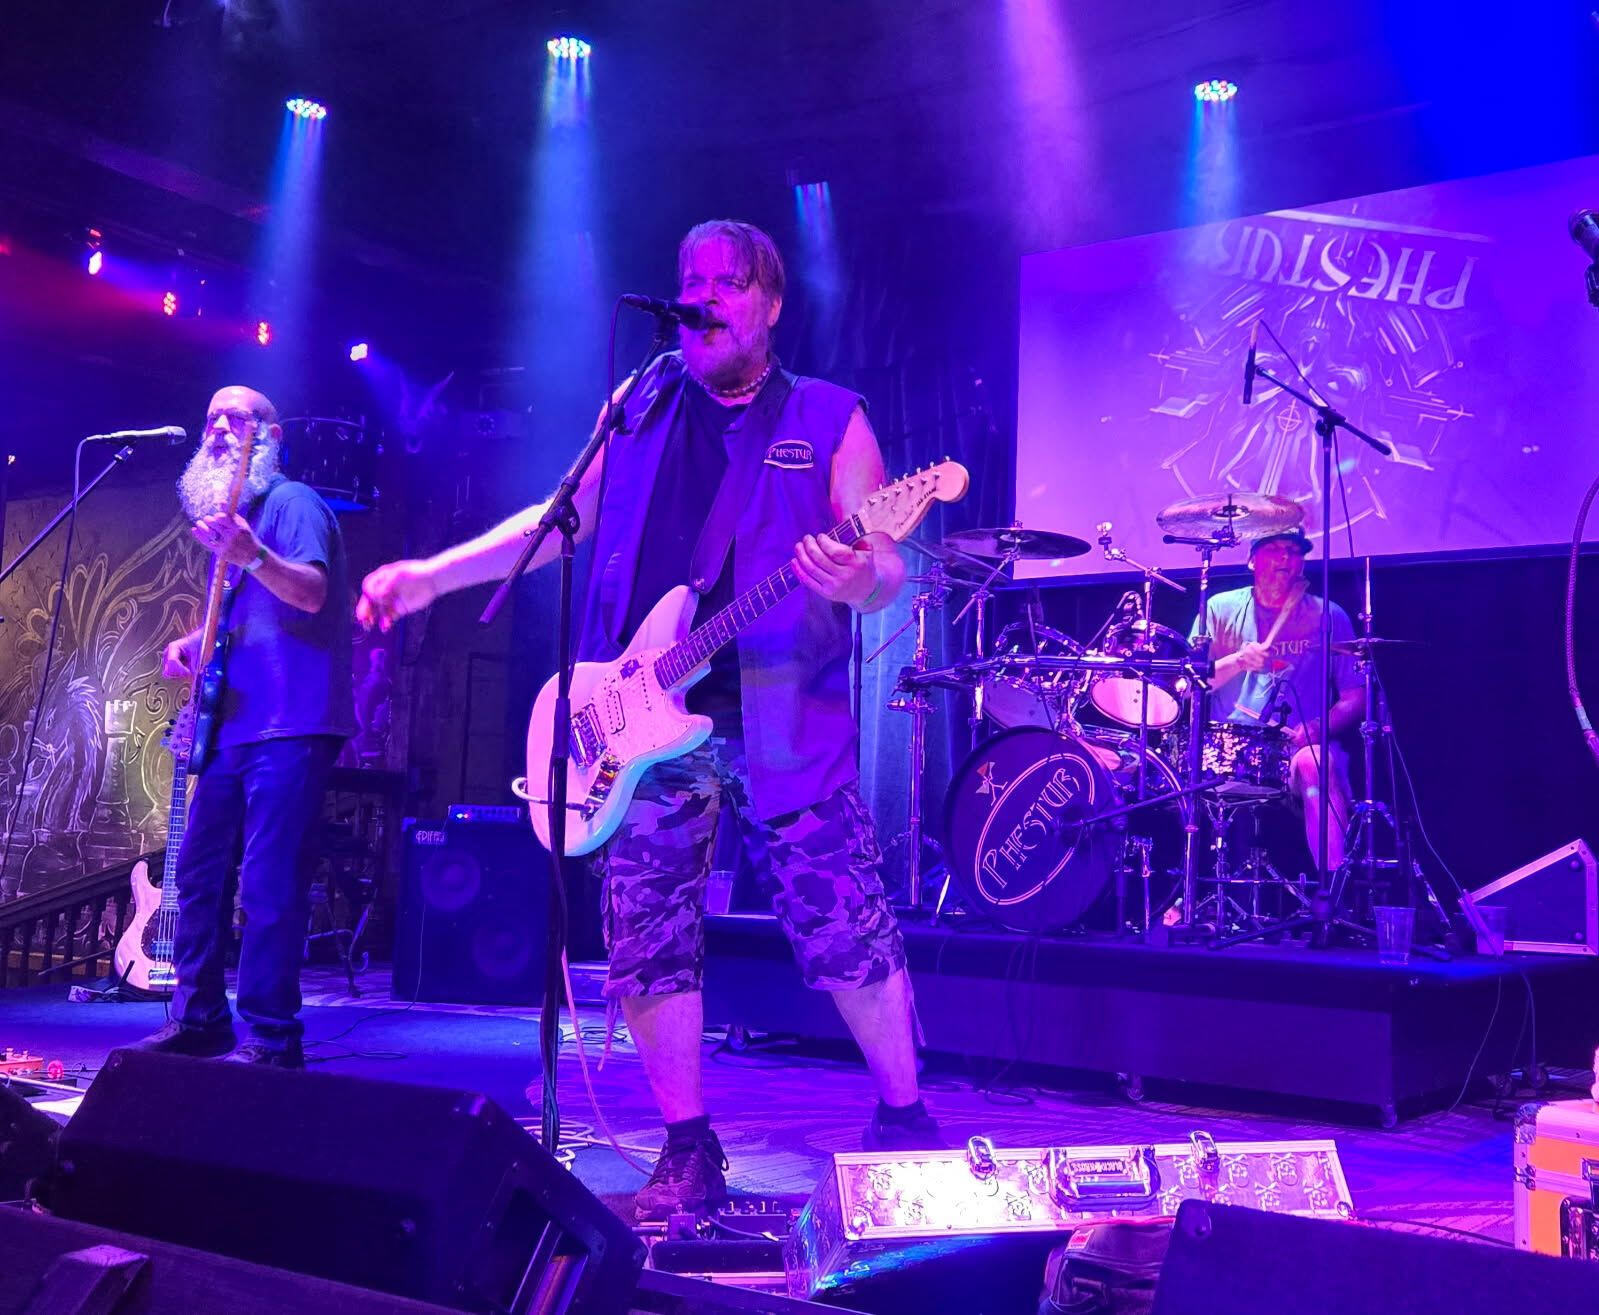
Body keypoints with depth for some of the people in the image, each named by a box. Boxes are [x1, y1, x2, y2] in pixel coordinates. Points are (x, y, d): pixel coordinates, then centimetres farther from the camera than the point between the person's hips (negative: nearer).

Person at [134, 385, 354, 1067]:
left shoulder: (292, 502, -4)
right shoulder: (223, 513, 21)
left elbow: (313, 592, -20)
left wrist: (253, 556, -37)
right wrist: (192, 647, 11)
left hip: (288, 727, -9)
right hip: (229, 727, 9)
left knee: (269, 885, -10)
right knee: (197, 874, 12)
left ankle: (269, 1037, -4)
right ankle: (198, 1019, 22)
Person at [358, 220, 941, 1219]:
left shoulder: (831, 420, 5)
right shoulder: (639, 408, 14)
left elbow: (887, 565, -1)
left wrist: (859, 582, -26)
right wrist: (435, 574, 7)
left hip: (786, 725, -3)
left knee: (850, 935, -2)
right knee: (650, 944, 2)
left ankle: (905, 1119, 20)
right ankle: (689, 1152, 17)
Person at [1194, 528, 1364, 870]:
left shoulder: (1328, 617, 10)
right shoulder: (1221, 610, 10)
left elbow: (1355, 697, 8)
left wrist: (1317, 727, -12)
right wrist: (1237, 662, -15)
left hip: (1302, 746, 0)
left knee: (1314, 762, -35)